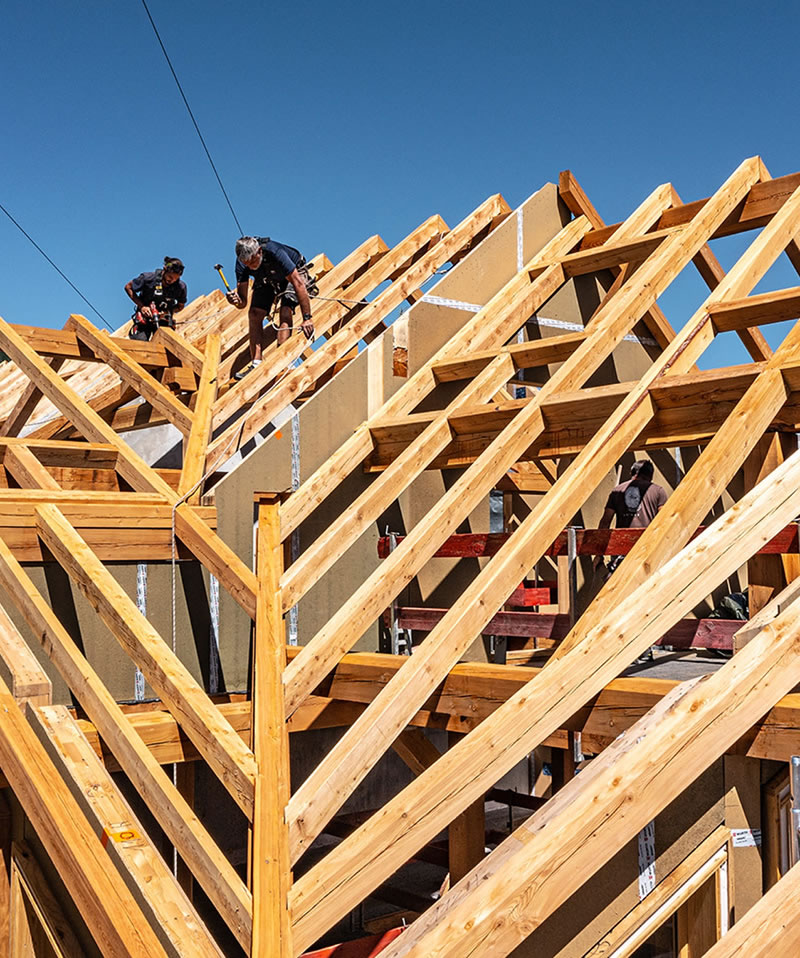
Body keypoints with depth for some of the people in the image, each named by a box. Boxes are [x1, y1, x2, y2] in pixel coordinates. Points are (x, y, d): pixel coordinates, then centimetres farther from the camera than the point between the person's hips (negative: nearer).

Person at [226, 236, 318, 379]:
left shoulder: (274, 252, -41)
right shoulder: (242, 263, -26)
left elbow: (298, 284, -38)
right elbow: (243, 303, -22)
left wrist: (307, 318, -38)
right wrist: (237, 301, -48)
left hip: (292, 275, -4)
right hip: (266, 279, 5)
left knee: (285, 312, -26)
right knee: (254, 315, -12)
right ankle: (256, 364, -9)